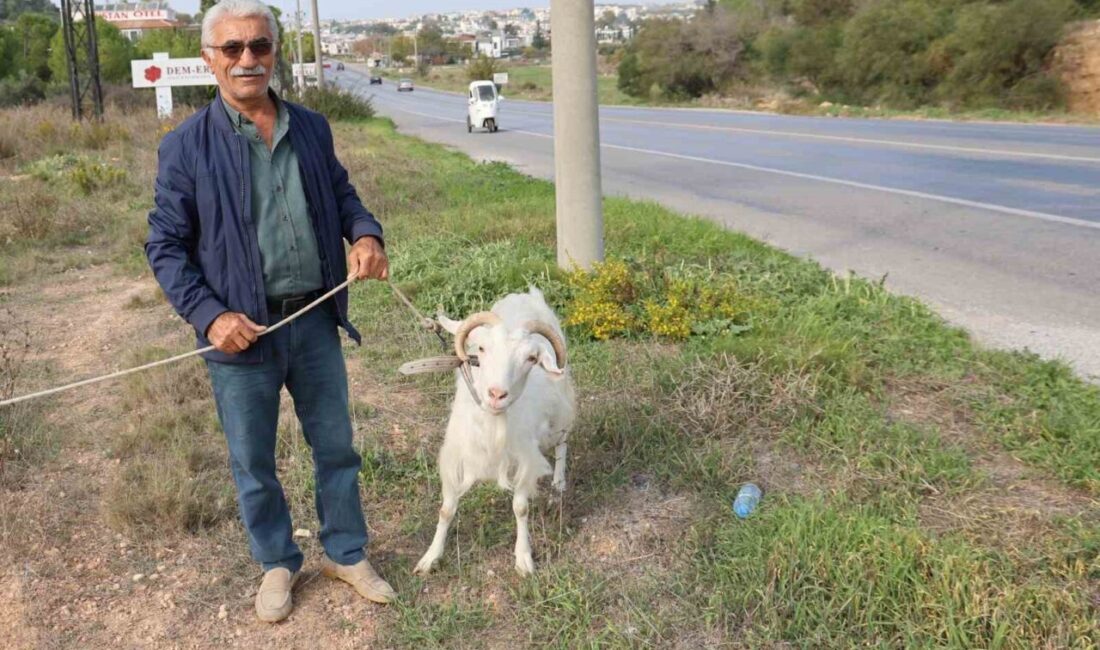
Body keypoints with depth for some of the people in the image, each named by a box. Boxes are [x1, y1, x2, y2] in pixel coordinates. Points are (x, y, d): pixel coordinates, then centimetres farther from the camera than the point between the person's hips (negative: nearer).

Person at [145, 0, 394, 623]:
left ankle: (346, 553, 36)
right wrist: (209, 315, -18)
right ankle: (279, 563, 36)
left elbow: (342, 193, 14)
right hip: (243, 331, -3)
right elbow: (166, 246, -5)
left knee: (337, 447, 15)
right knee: (254, 463, 13)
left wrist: (365, 232, -9)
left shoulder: (312, 128, 3)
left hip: (315, 320, 3)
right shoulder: (186, 146, -8)